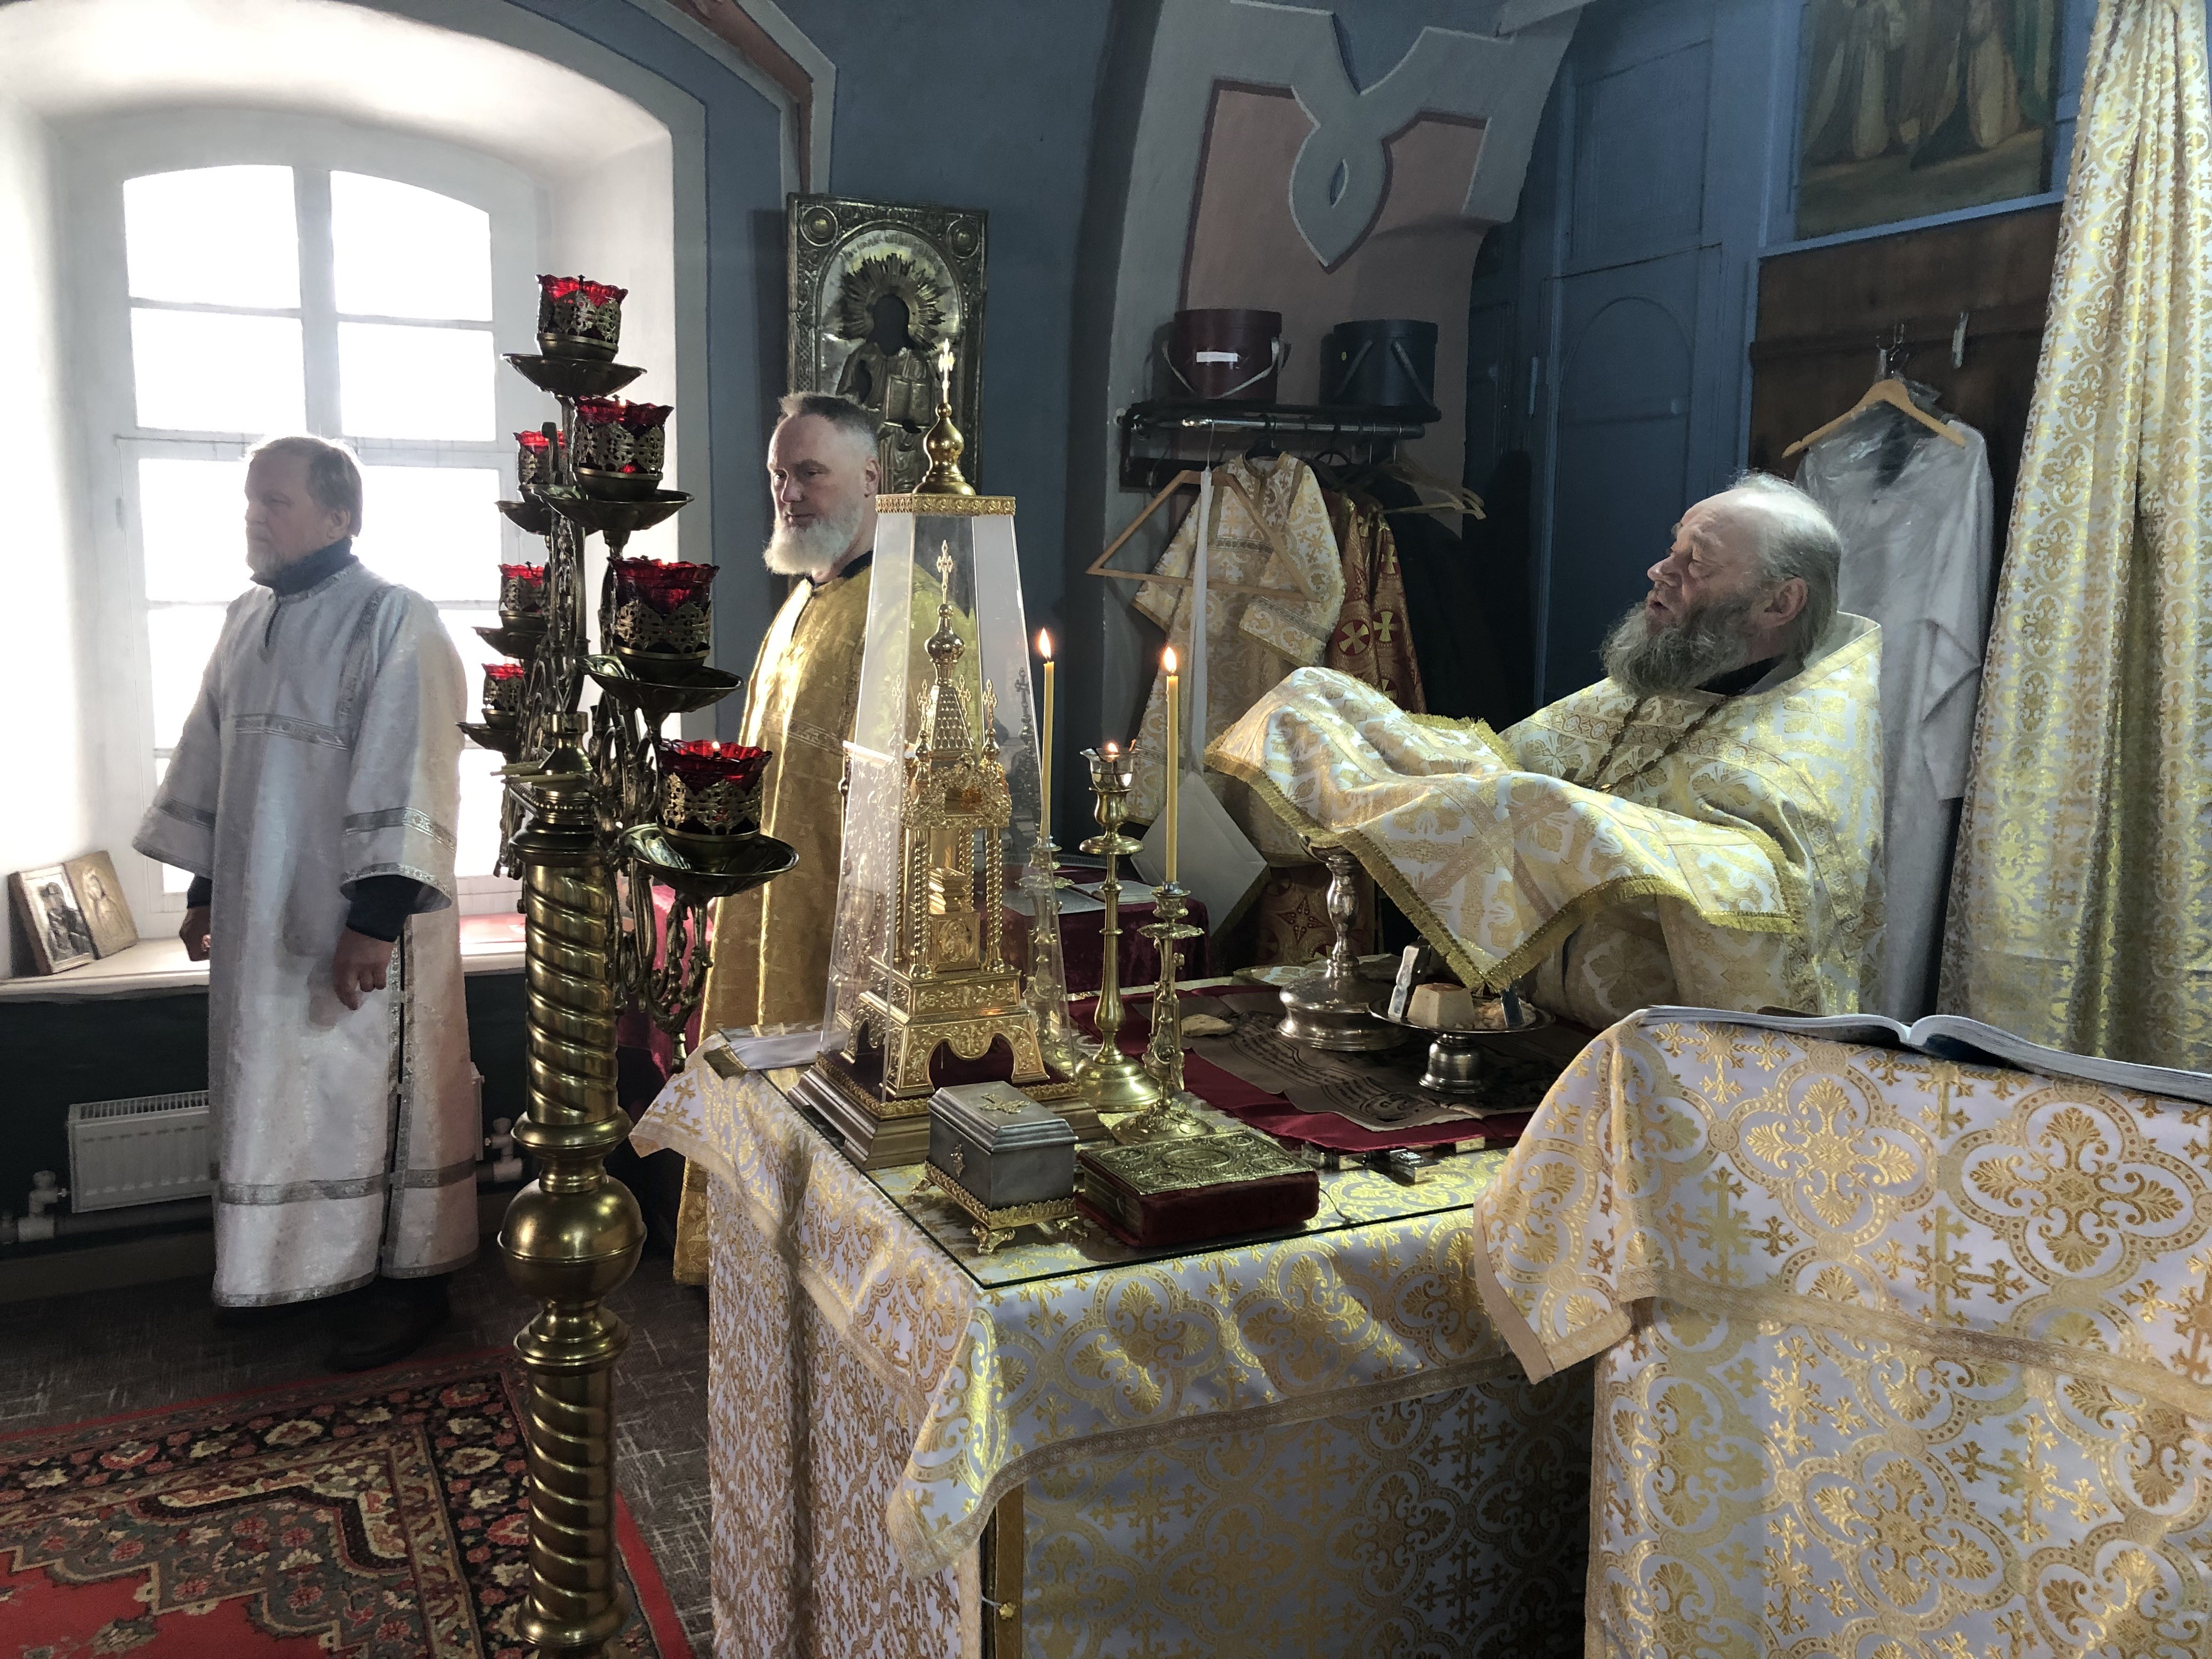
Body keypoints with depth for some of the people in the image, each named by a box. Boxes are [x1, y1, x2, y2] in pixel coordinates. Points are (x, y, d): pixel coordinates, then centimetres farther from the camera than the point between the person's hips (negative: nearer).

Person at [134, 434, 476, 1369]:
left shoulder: (396, 623, -13)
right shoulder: (248, 619, 11)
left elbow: (408, 780, -19)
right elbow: (210, 759, 17)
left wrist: (378, 916, -24)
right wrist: (205, 886, 17)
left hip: (364, 920, -7)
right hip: (263, 915, 7)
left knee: (376, 1094, 3)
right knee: (278, 1092, 15)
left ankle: (407, 1279, 17)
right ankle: (302, 1265, 31)